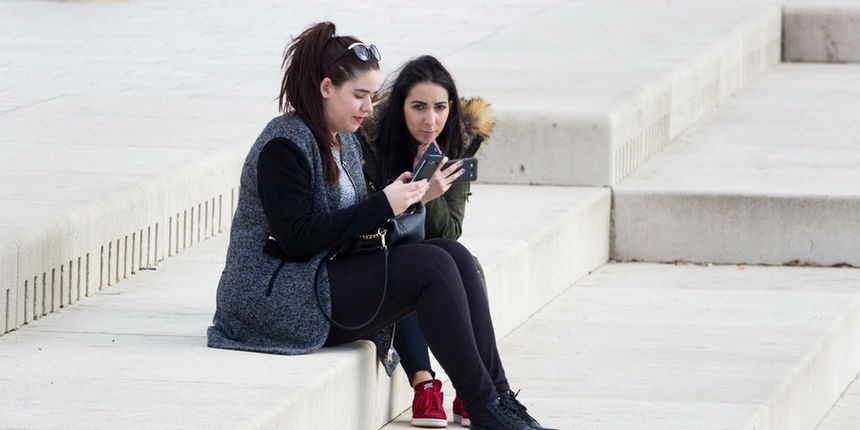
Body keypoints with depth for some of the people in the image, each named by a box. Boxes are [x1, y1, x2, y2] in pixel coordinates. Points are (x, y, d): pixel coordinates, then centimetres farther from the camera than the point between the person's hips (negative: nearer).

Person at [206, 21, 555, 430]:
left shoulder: (344, 142, 16)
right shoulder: (283, 146, -14)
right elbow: (296, 237, -22)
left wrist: (396, 200, 1)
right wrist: (381, 206, -21)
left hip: (323, 278, 10)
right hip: (276, 298, -10)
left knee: (454, 255, -7)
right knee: (431, 267, -21)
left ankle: (496, 394, -12)